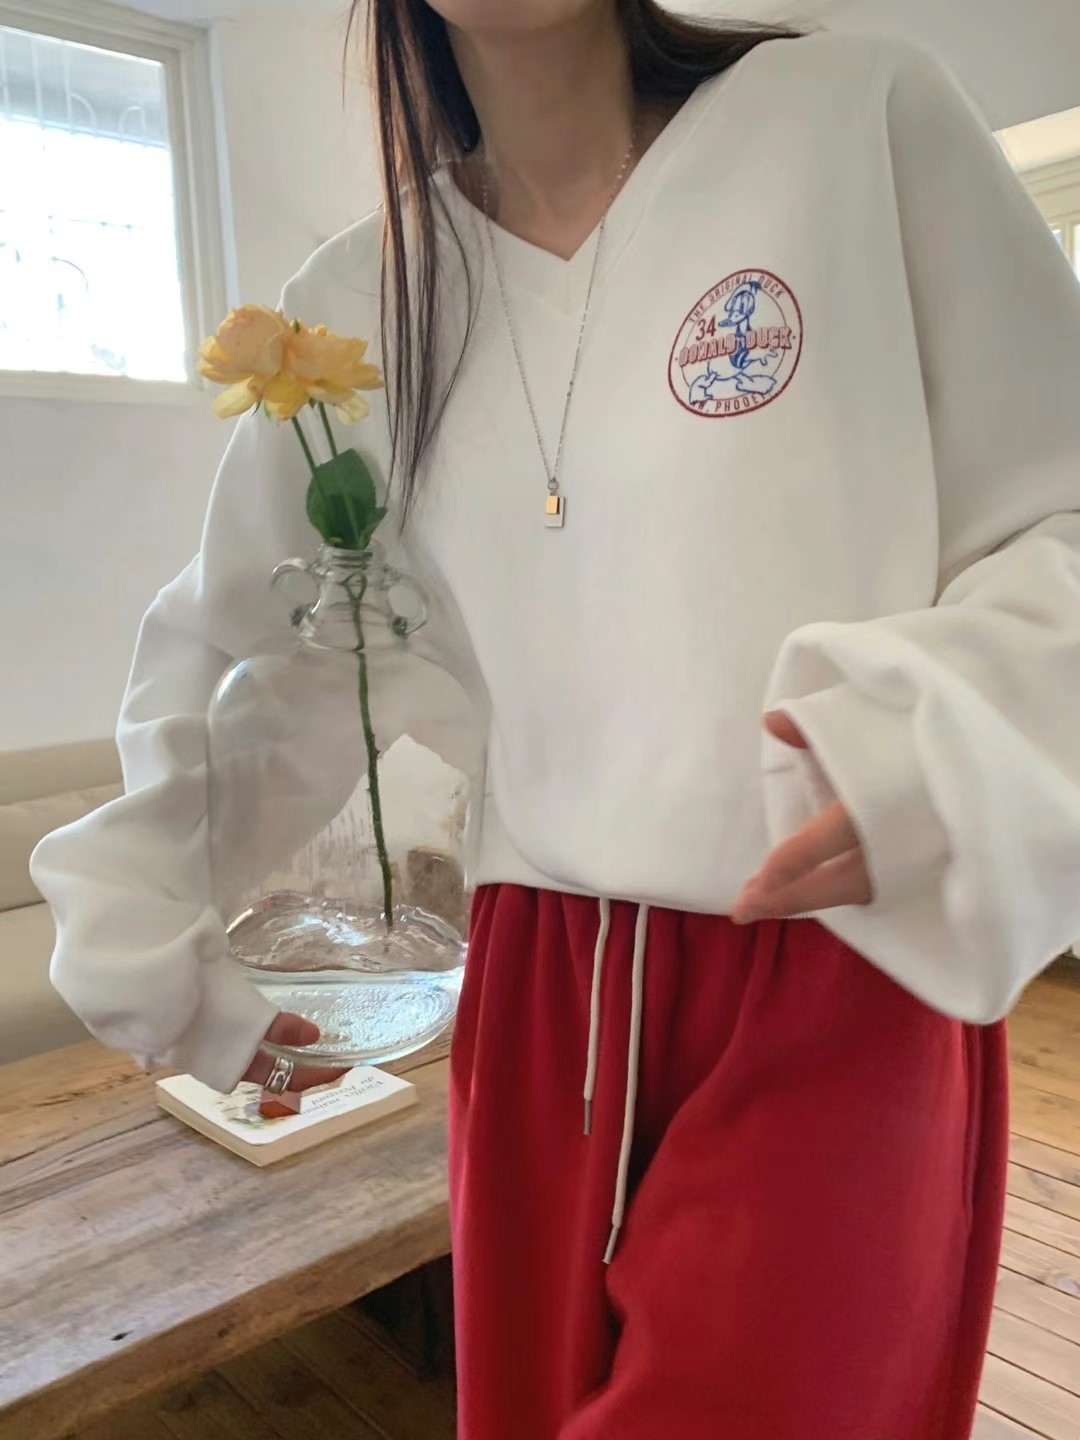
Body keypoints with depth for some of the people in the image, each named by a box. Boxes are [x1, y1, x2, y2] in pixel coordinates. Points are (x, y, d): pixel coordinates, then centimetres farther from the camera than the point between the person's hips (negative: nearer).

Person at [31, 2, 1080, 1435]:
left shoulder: (863, 119, -2)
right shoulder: (354, 306, 6)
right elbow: (216, 650, 16)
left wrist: (944, 739, -23)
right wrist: (166, 948, 16)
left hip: (842, 981, -2)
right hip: (535, 993, 4)